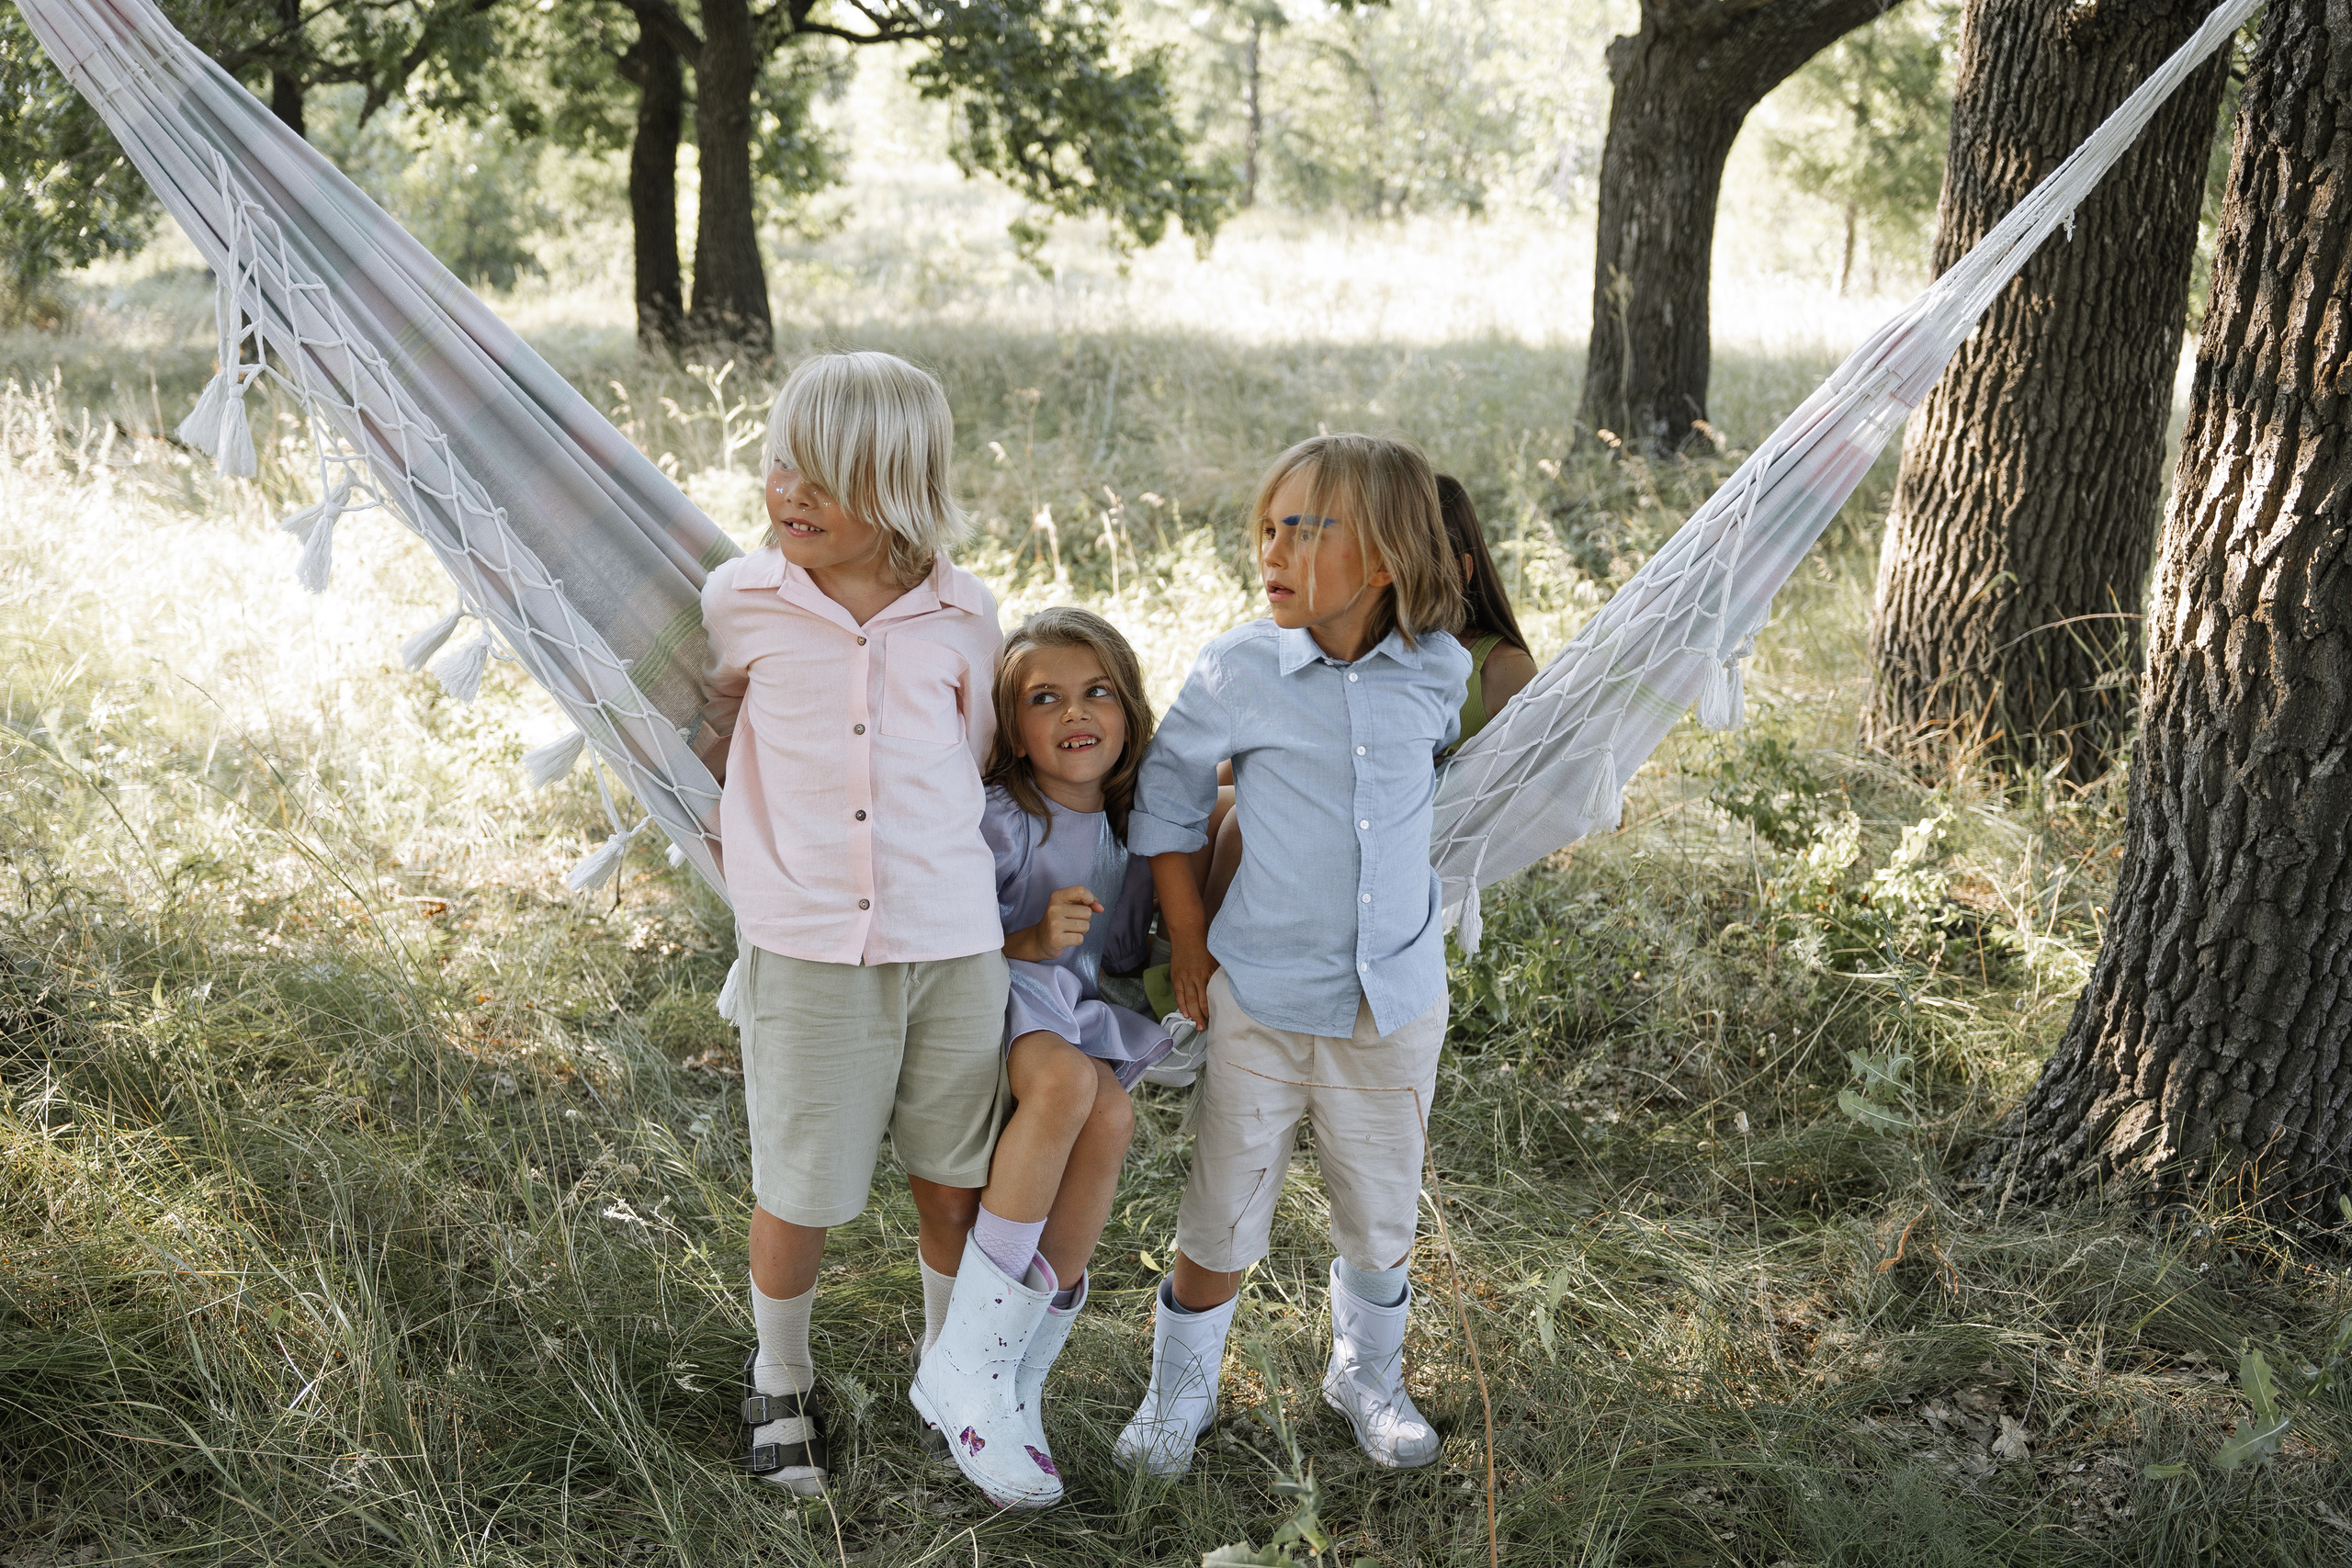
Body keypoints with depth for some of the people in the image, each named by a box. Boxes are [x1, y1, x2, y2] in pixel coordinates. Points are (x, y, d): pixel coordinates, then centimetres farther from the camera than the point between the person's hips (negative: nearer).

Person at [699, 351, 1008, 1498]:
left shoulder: (963, 618, -1)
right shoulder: (741, 602, -2)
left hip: (954, 943, 1)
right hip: (806, 951, -1)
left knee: (955, 1181, 12)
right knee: (799, 1189, 7)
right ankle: (778, 1377, 34)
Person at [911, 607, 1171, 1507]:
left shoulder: (1138, 826, 7)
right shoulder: (1000, 822, -10)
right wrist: (1031, 943, -22)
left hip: (1082, 1018, 5)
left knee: (1110, 1110, -31)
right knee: (1066, 1077, -38)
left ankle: (1012, 1383, -22)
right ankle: (968, 1371, -29)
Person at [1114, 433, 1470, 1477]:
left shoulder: (1438, 673, -6)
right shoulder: (1237, 671, -12)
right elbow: (1165, 804, -1)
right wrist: (1189, 949, 0)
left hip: (1395, 1000, 2)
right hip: (1260, 1003, -2)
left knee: (1381, 1220, 17)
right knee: (1221, 1222, 8)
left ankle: (1366, 1377, 42)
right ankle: (1179, 1393, 31)